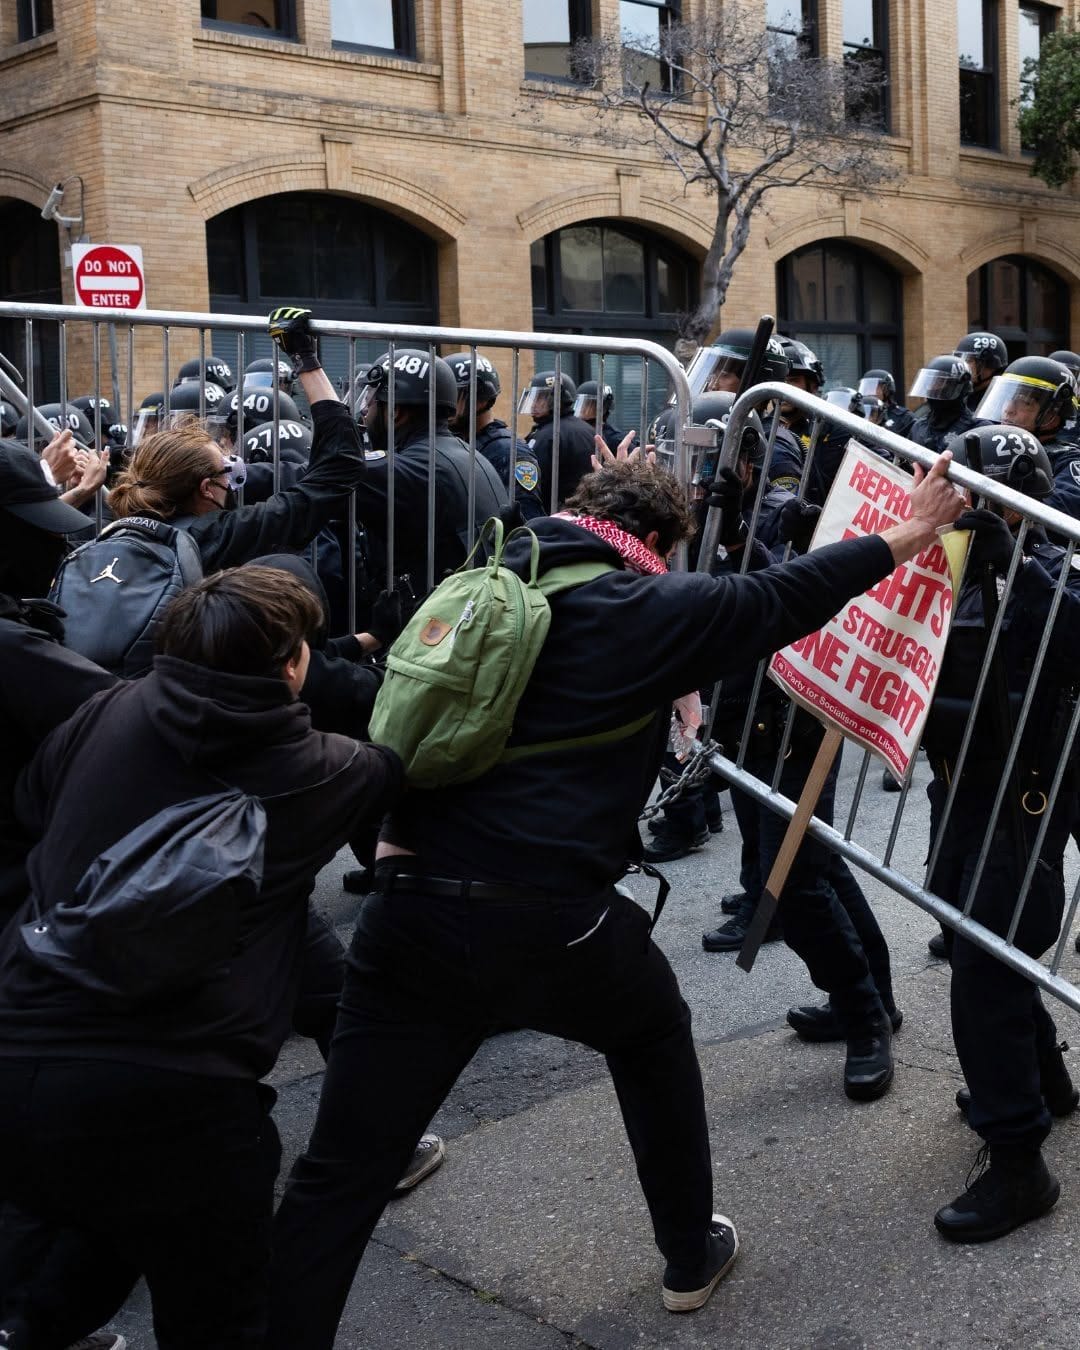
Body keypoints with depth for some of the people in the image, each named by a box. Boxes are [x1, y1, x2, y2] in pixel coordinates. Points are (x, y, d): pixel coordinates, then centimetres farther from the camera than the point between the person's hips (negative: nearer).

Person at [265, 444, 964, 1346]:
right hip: (550, 919, -3)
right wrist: (910, 534, 21)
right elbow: (781, 598, 10)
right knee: (655, 1036, 29)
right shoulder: (651, 608, 1)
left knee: (341, 1171, 5)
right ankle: (692, 1257, 45)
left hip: (414, 908, 3)